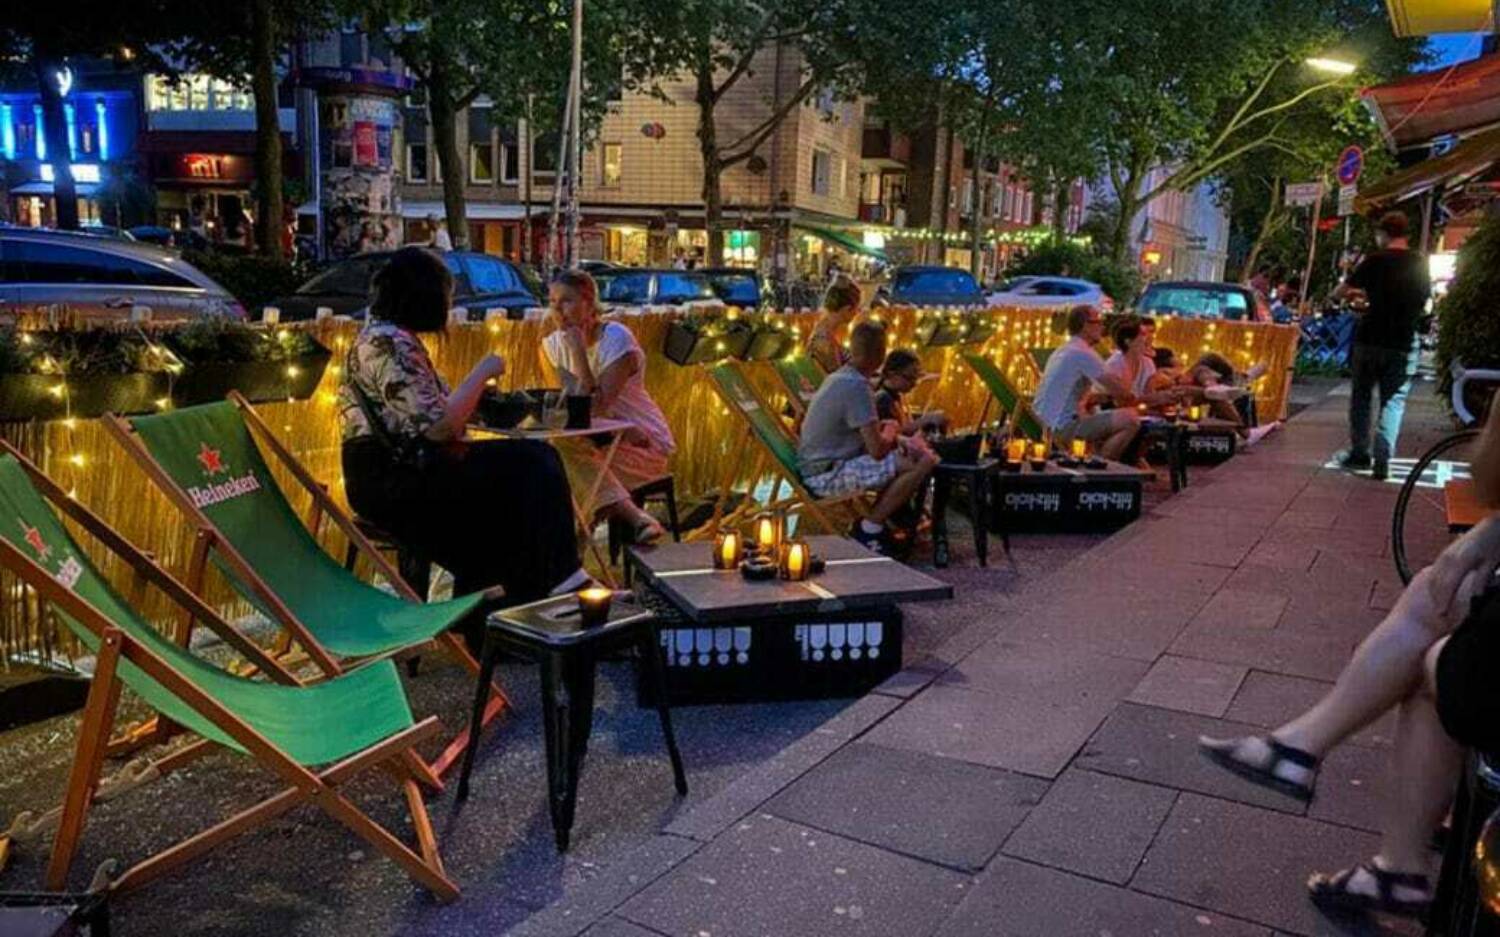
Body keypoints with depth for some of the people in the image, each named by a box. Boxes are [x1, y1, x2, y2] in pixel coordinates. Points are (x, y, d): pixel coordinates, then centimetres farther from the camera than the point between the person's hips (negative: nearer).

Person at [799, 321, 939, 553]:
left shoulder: (837, 378, 10)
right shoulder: (857, 387, -19)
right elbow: (877, 450, -21)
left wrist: (895, 438, 6)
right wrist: (890, 431, 0)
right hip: (827, 476, -10)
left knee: (918, 451, 14)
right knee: (923, 463, -18)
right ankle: (868, 530, -6)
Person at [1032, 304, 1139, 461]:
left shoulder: (1064, 350, 18)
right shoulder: (1083, 353, -13)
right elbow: (1119, 390, -15)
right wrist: (1133, 399, 6)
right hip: (1064, 425, -11)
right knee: (1130, 420, -18)